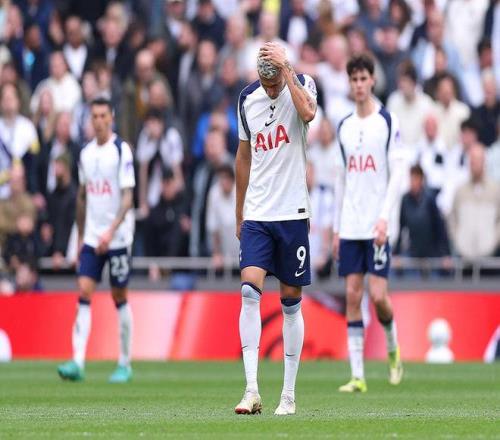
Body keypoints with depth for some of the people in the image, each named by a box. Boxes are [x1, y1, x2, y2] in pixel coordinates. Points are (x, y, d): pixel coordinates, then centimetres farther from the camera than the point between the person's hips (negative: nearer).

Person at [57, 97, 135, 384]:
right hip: (92, 238, 4)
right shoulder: (86, 153, 9)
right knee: (84, 293, -7)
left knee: (120, 297, 3)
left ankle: (125, 364, 14)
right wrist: (81, 236, 18)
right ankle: (78, 362, -13)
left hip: (117, 237, -4)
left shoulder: (122, 151, -8)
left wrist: (111, 231, -23)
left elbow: (127, 197, -13)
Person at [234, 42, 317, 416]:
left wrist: (287, 70, -24)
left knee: (291, 301, 4)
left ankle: (289, 395, 11)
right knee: (250, 290, -14)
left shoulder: (302, 85, -4)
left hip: (292, 213, -2)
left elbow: (308, 113, -29)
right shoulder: (248, 99, 7)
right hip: (256, 215, 2)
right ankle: (252, 391, -18)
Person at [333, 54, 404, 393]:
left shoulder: (389, 122, -2)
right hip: (350, 226, 4)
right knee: (353, 296, -1)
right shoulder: (344, 127, 13)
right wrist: (336, 228, 13)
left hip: (377, 225, -4)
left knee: (378, 295, -9)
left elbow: (398, 174, -7)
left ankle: (393, 348, 20)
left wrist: (384, 218, -17)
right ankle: (358, 375, 0)